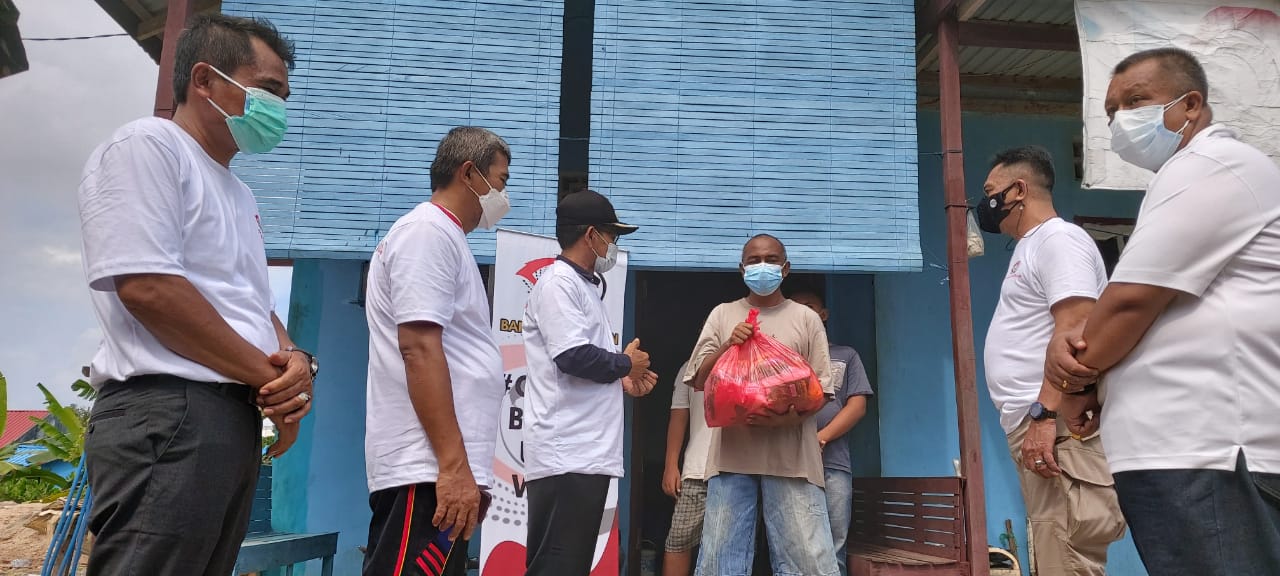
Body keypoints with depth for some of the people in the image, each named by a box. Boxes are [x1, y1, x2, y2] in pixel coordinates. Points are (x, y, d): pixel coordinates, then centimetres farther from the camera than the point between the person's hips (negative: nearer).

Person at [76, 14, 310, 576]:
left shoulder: (237, 193, 24)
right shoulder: (147, 146, -4)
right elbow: (146, 286, -17)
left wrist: (294, 360, -1)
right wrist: (273, 379, -11)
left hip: (237, 417, 9)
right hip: (168, 412, -9)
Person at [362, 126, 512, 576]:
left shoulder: (444, 237, 22)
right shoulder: (429, 231, -9)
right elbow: (419, 350, -19)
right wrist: (455, 465, -22)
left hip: (433, 465, 10)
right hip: (430, 467, -10)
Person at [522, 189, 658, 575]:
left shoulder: (585, 285, 21)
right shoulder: (559, 282, -9)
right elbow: (574, 356, -21)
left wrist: (621, 380, 9)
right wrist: (626, 363, -5)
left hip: (587, 453, 10)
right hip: (565, 455, -10)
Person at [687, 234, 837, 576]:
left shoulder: (806, 318, 10)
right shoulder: (722, 315, 13)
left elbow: (822, 388, 4)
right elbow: (699, 380, 9)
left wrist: (791, 416, -15)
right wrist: (727, 346, -9)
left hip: (790, 455, -1)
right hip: (732, 453, 1)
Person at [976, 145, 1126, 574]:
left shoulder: (1058, 238, -6)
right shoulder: (1031, 248, 24)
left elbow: (1075, 332, -19)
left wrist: (1044, 414, -25)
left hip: (1056, 426, -10)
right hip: (1033, 425, 10)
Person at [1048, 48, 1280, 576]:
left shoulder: (1211, 166, -7)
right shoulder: (1184, 178, 26)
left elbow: (1131, 299, -15)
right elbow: (1139, 313, 22)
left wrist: (1078, 380, 2)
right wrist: (1069, 346, -1)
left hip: (1204, 452, -10)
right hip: (1177, 448, 10)